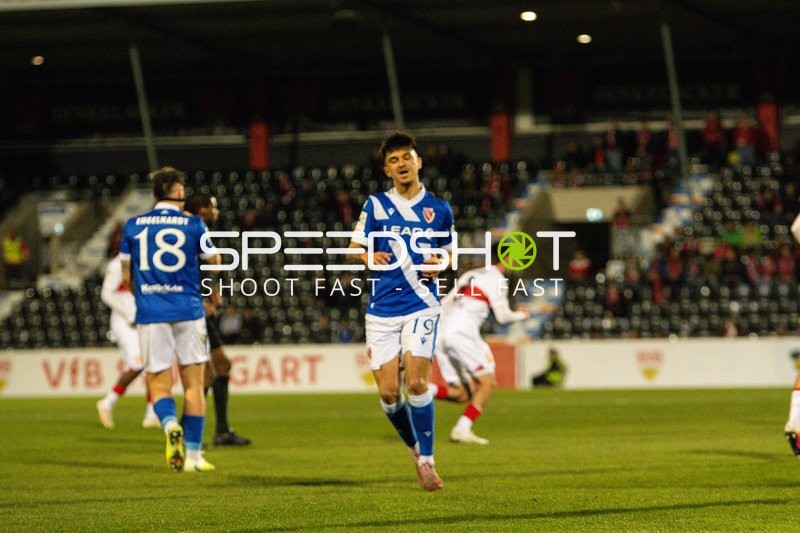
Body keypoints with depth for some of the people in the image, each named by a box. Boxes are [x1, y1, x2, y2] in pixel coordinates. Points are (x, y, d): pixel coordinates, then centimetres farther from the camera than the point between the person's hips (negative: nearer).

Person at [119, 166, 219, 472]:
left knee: (159, 383, 7)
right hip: (188, 311, -1)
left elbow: (127, 277, 11)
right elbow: (215, 264, 9)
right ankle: (193, 455, 6)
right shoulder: (193, 224, -2)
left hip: (150, 313, 1)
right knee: (193, 383, 6)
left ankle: (170, 425, -24)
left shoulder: (133, 226, 5)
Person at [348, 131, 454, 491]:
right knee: (388, 393, -3)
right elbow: (354, 247, 11)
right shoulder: (376, 205, 5)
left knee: (416, 382, -17)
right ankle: (415, 448, 23)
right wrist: (370, 257, -12)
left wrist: (438, 266, -4)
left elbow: (446, 254, 19)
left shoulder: (439, 209, 6)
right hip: (382, 309, 1)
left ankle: (427, 459, -4)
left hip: (420, 304, -1)